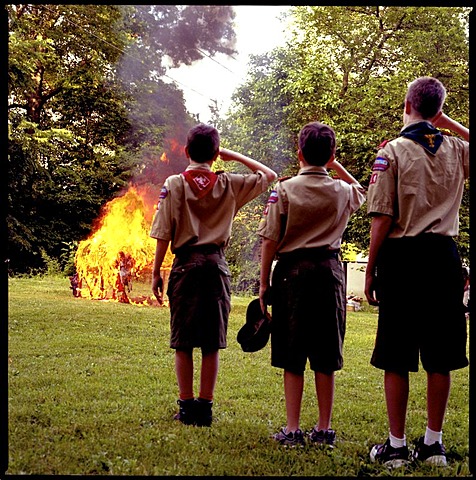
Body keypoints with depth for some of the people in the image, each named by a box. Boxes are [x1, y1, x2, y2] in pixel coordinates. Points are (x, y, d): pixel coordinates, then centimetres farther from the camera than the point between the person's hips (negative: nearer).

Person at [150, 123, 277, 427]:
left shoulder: (175, 184, -2)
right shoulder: (229, 184, 4)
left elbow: (164, 234, -5)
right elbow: (270, 176, 17)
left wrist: (156, 272, 2)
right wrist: (236, 156, 16)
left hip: (186, 263, -1)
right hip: (217, 265, 2)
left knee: (183, 343, 5)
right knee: (212, 343, 6)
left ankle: (187, 406, 8)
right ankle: (205, 407, 10)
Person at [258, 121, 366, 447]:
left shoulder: (284, 190, -4)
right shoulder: (342, 191, 3)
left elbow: (270, 240, -5)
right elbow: (361, 192, 29)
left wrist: (264, 282, 2)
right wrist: (337, 166, 25)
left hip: (292, 272, -2)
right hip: (329, 271, 2)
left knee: (292, 358, 4)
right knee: (326, 358, 8)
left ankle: (292, 430, 7)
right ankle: (324, 430, 15)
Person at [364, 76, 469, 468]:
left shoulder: (393, 151, -6)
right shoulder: (457, 151, 5)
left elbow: (382, 219, -10)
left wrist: (371, 269, -2)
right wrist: (449, 124, 20)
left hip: (401, 257, -4)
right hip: (444, 255, 4)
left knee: (397, 358, 2)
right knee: (440, 356, 10)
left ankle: (396, 446, 8)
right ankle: (433, 443, 18)